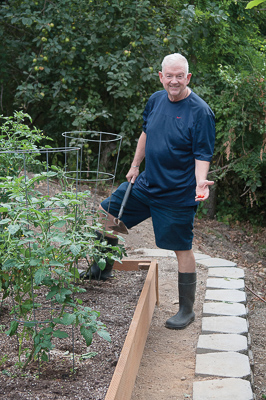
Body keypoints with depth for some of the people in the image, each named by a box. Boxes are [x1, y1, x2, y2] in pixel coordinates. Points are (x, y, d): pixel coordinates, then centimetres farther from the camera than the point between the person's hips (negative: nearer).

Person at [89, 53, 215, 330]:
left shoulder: (200, 112, -16)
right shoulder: (156, 100, 4)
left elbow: (203, 154, -18)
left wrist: (200, 182, -35)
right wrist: (135, 166, 20)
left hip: (177, 194, -7)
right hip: (146, 183, 7)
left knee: (183, 250, 2)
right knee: (106, 213, 14)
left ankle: (187, 310, 16)